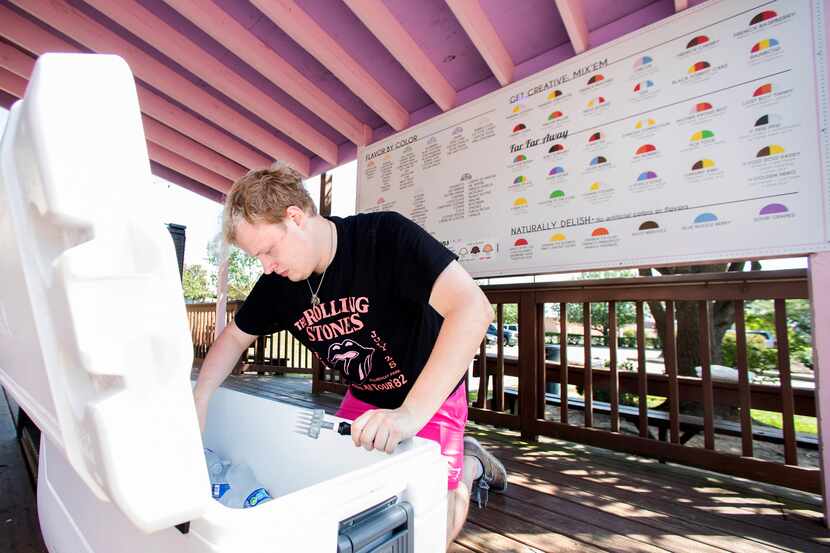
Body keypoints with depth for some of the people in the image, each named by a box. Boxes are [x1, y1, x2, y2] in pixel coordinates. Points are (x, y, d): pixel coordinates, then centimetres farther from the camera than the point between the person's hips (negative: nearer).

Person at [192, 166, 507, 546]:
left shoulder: (386, 235, -29)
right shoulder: (277, 283, -9)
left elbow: (472, 308, -40)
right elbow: (235, 336, 9)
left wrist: (411, 412, -45)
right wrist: (198, 400, -5)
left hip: (432, 397, -6)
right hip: (364, 399, 6)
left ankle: (468, 466, 23)